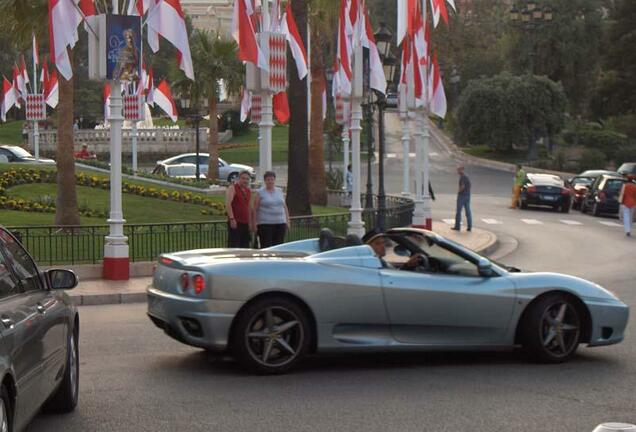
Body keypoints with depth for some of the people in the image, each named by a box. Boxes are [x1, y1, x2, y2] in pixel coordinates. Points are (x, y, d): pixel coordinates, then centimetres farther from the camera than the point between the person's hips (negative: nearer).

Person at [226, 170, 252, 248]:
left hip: (245, 223, 8)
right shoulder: (233, 188, -3)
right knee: (233, 246, -12)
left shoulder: (248, 191, 19)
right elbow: (228, 204, -14)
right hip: (235, 223, -8)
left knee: (245, 246, 7)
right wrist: (232, 219, -22)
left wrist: (249, 222, 21)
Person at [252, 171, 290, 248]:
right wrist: (254, 224, -6)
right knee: (266, 247, -7)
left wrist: (287, 221, 11)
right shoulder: (260, 193, 1)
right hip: (265, 224, -4)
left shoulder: (279, 191, 14)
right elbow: (255, 210, -1)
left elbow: (285, 207, 17)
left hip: (280, 223, 4)